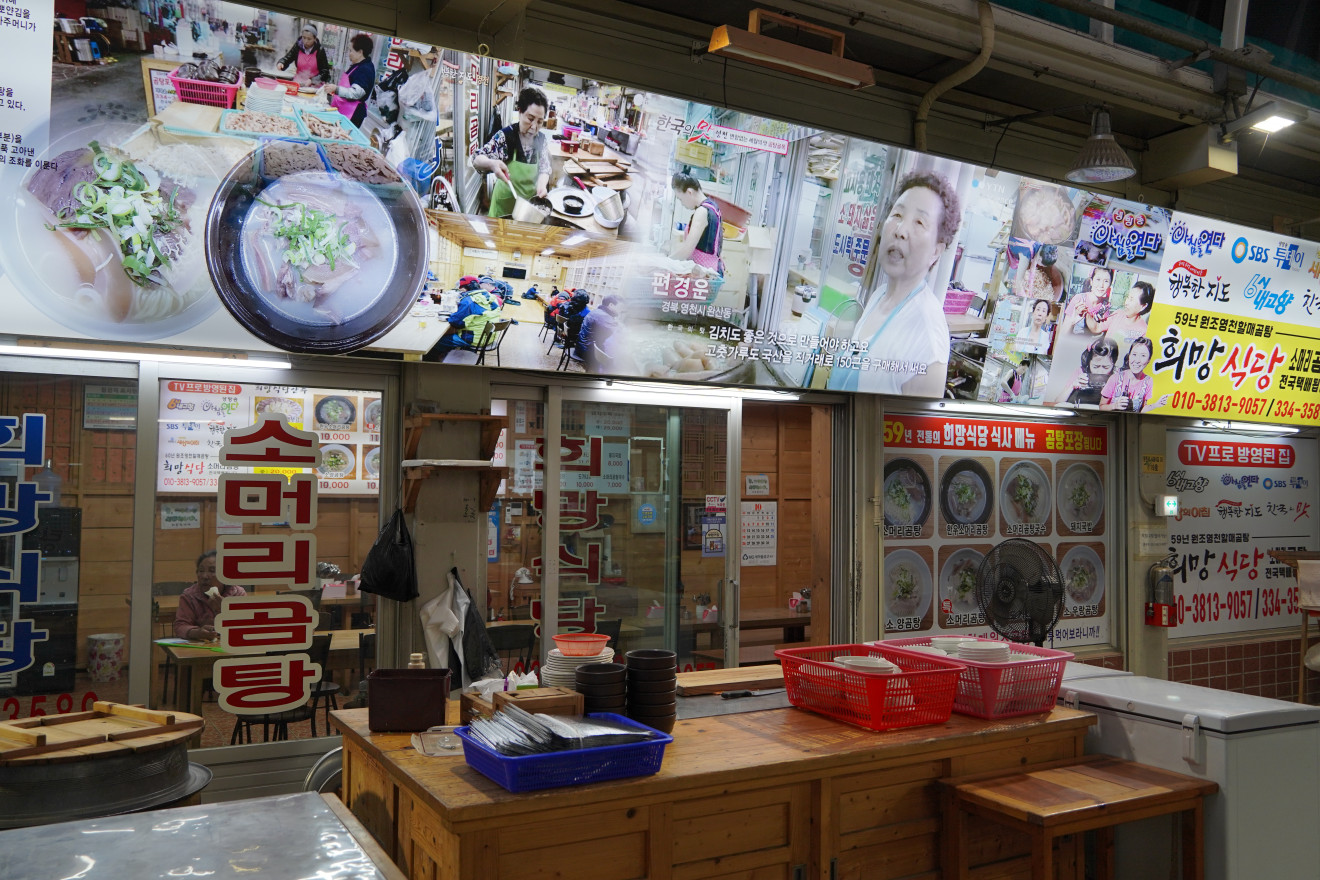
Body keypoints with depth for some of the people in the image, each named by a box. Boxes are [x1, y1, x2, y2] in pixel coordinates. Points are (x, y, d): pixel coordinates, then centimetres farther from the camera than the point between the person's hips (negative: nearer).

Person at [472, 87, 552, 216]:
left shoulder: (542, 140, -4)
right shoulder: (505, 136, -15)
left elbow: (544, 168, 4)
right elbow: (476, 160, -16)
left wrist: (542, 184, -19)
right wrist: (492, 164, -38)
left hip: (530, 202, 3)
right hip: (505, 202, -3)